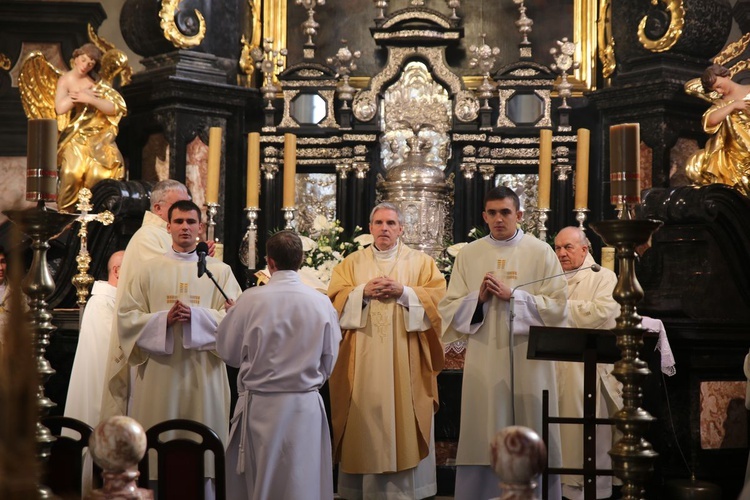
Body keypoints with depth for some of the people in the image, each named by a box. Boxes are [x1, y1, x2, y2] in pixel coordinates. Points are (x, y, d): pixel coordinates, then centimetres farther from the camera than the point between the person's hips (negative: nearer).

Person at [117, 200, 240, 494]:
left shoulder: (220, 271, 8)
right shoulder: (149, 270, 9)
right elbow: (127, 316, 2)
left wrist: (195, 315, -18)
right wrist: (164, 319, -14)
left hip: (203, 372, 0)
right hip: (159, 370, 0)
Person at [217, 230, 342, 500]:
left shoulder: (251, 299, -12)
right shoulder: (322, 302, -7)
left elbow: (227, 350, 0)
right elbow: (329, 360, 4)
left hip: (260, 406, -1)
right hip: (306, 407, 1)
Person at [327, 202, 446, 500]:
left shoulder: (421, 262, 9)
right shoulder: (351, 263, 12)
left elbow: (438, 298, -3)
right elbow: (335, 300, 3)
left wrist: (403, 292, -14)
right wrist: (363, 291, -12)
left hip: (405, 359, -1)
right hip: (363, 360, 1)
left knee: (404, 419, -2)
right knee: (365, 418, 0)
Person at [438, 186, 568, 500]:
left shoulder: (541, 252, 1)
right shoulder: (468, 254, 8)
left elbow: (557, 307, -6)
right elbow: (449, 310, 6)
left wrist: (512, 295, -14)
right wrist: (479, 298, -11)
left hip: (528, 359, -1)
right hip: (484, 360, 2)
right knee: (484, 439, 3)